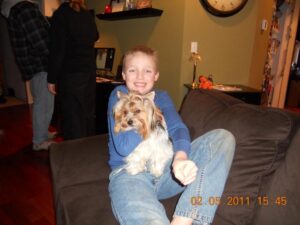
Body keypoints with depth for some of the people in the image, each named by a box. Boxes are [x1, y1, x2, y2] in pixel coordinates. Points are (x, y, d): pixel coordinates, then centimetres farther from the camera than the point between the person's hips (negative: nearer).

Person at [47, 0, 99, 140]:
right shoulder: (88, 14, 9)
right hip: (90, 71, 6)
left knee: (73, 116, -1)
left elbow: (57, 50, -12)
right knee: (88, 113, 13)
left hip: (70, 74, -6)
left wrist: (52, 79, -7)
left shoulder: (61, 14, -7)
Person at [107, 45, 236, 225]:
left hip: (166, 170, 6)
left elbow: (179, 129, -6)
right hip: (129, 173, -6)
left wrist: (180, 157, -28)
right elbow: (125, 147, -10)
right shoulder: (119, 95, 4)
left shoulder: (161, 97, 15)